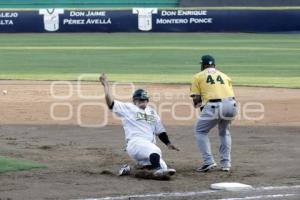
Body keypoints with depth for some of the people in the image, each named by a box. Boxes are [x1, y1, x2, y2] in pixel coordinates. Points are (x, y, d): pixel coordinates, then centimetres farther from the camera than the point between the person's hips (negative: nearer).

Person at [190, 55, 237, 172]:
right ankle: (226, 164, 23)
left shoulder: (198, 76, 15)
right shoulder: (225, 76, 26)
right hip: (230, 105, 4)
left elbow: (196, 98, 6)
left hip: (213, 106, -4)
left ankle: (208, 161, 4)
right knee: (224, 132, 28)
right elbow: (230, 94, 17)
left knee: (200, 131, 18)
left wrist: (197, 104, 27)